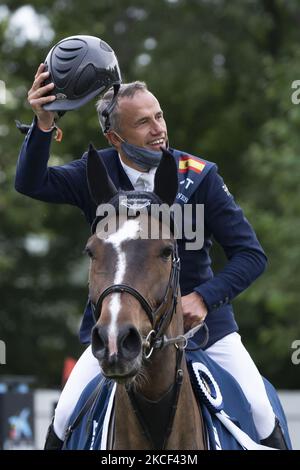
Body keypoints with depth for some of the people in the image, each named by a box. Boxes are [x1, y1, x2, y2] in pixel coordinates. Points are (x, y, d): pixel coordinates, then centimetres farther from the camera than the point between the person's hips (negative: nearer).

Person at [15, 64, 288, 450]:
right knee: (66, 420, -7)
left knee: (260, 414, -10)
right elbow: (31, 183, -22)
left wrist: (204, 298, -25)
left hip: (198, 315, -1)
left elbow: (251, 254, -10)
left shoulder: (200, 178, -11)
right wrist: (43, 125, -38)